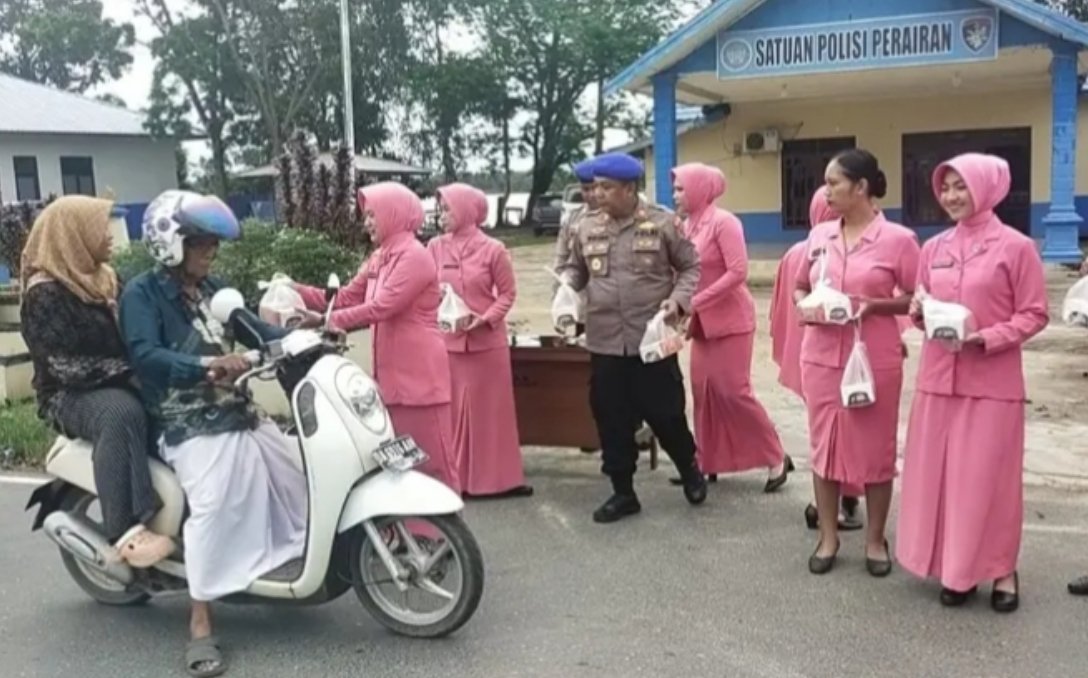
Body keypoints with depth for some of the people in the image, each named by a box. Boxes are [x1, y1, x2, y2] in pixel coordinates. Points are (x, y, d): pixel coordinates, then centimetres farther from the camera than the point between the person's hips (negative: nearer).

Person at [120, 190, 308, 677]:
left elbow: (251, 328, 9)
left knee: (294, 477, 11)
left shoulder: (211, 287, 13)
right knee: (214, 506, -24)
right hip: (191, 425, -8)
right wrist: (207, 365, -39)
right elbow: (145, 357, -24)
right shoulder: (141, 293, -9)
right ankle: (200, 623, -15)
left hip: (238, 412, 8)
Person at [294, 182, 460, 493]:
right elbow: (347, 299, 11)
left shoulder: (414, 256, -14)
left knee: (431, 457, -3)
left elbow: (382, 307, -21)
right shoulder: (378, 259, 16)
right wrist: (298, 291, 1)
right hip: (392, 371, 9)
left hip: (419, 370, -9)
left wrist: (329, 321, -21)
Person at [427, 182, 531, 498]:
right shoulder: (435, 247, 2)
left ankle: (498, 477, 17)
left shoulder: (493, 250, -6)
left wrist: (486, 319, -15)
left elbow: (507, 293, -2)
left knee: (490, 409, 6)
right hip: (445, 341, 2)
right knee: (451, 410, 6)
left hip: (487, 341, -2)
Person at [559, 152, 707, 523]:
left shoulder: (663, 224, -3)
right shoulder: (587, 230, 7)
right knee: (611, 420, 7)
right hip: (605, 343, 4)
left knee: (665, 413, 5)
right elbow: (576, 268, 19)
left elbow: (691, 266, 3)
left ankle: (690, 469, 34)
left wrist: (679, 298, -13)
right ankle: (623, 492, 22)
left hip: (653, 340, -3)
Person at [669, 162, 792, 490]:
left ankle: (776, 458, 9)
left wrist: (695, 302, -22)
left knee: (733, 391, -6)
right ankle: (706, 461, 19)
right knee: (703, 390, 8)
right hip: (702, 322, 7)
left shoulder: (723, 222, -15)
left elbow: (738, 272, -21)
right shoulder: (688, 225, 6)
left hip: (731, 319, -7)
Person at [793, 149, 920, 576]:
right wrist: (805, 305, -5)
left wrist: (874, 305, -18)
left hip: (875, 360, -4)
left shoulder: (898, 239, -8)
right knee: (823, 445, 10)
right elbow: (799, 287, 16)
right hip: (821, 356, 4)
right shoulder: (819, 235, 5)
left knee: (875, 449, 7)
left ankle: (875, 539, 24)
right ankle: (828, 536, 25)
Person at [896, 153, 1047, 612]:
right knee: (939, 474, 8)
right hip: (939, 377, 5)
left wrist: (986, 338, -18)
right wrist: (919, 313, -7)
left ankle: (1000, 570, 19)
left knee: (989, 477, 2)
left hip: (993, 381, -5)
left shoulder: (1016, 247, -6)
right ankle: (955, 568, 21)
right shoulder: (934, 248, 8)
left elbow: (1034, 315, -5)